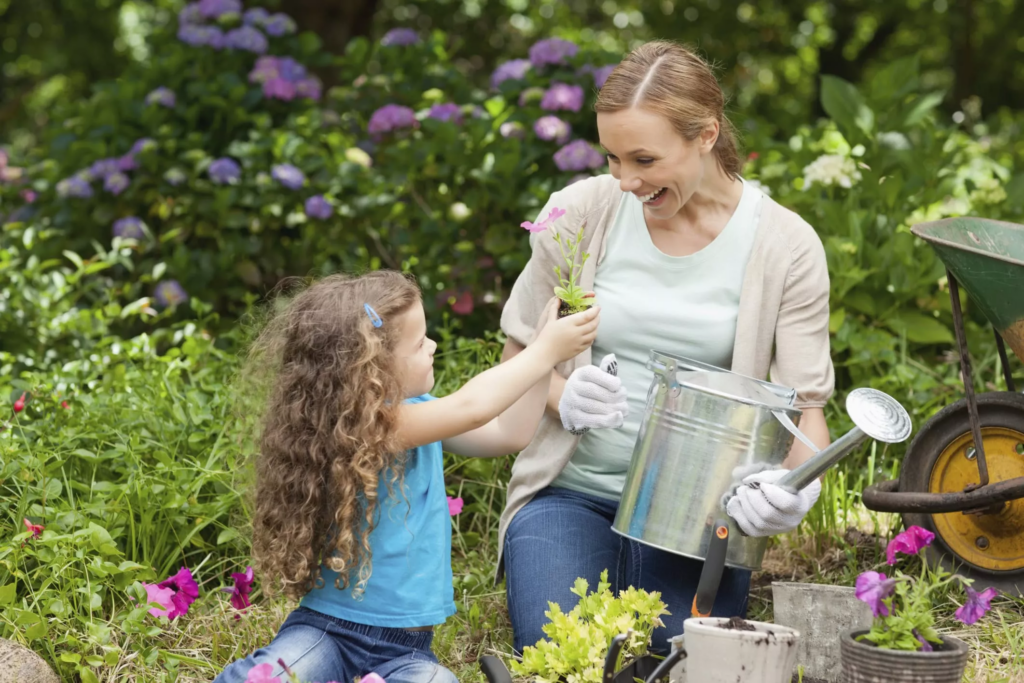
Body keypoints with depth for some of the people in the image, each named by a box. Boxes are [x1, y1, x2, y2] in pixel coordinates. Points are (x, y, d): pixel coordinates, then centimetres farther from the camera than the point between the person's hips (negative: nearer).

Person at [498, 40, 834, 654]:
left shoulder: (784, 247, -4)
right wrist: (562, 395, -15)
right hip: (573, 493, 0)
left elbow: (805, 404, -4)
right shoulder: (582, 213, -2)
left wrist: (798, 488, -28)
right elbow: (518, 357, 9)